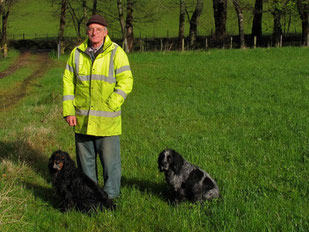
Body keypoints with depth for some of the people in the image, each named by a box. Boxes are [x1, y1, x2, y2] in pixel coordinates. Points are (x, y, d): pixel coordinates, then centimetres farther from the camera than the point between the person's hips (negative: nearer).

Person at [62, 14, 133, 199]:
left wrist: (109, 107, -15)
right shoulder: (77, 53, 6)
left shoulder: (116, 53, -4)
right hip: (82, 119, 4)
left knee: (110, 159, -1)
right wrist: (68, 110, 1)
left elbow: (125, 82, -8)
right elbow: (68, 81, 10)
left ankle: (111, 195, 13)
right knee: (85, 159, 13)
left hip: (107, 120, -3)